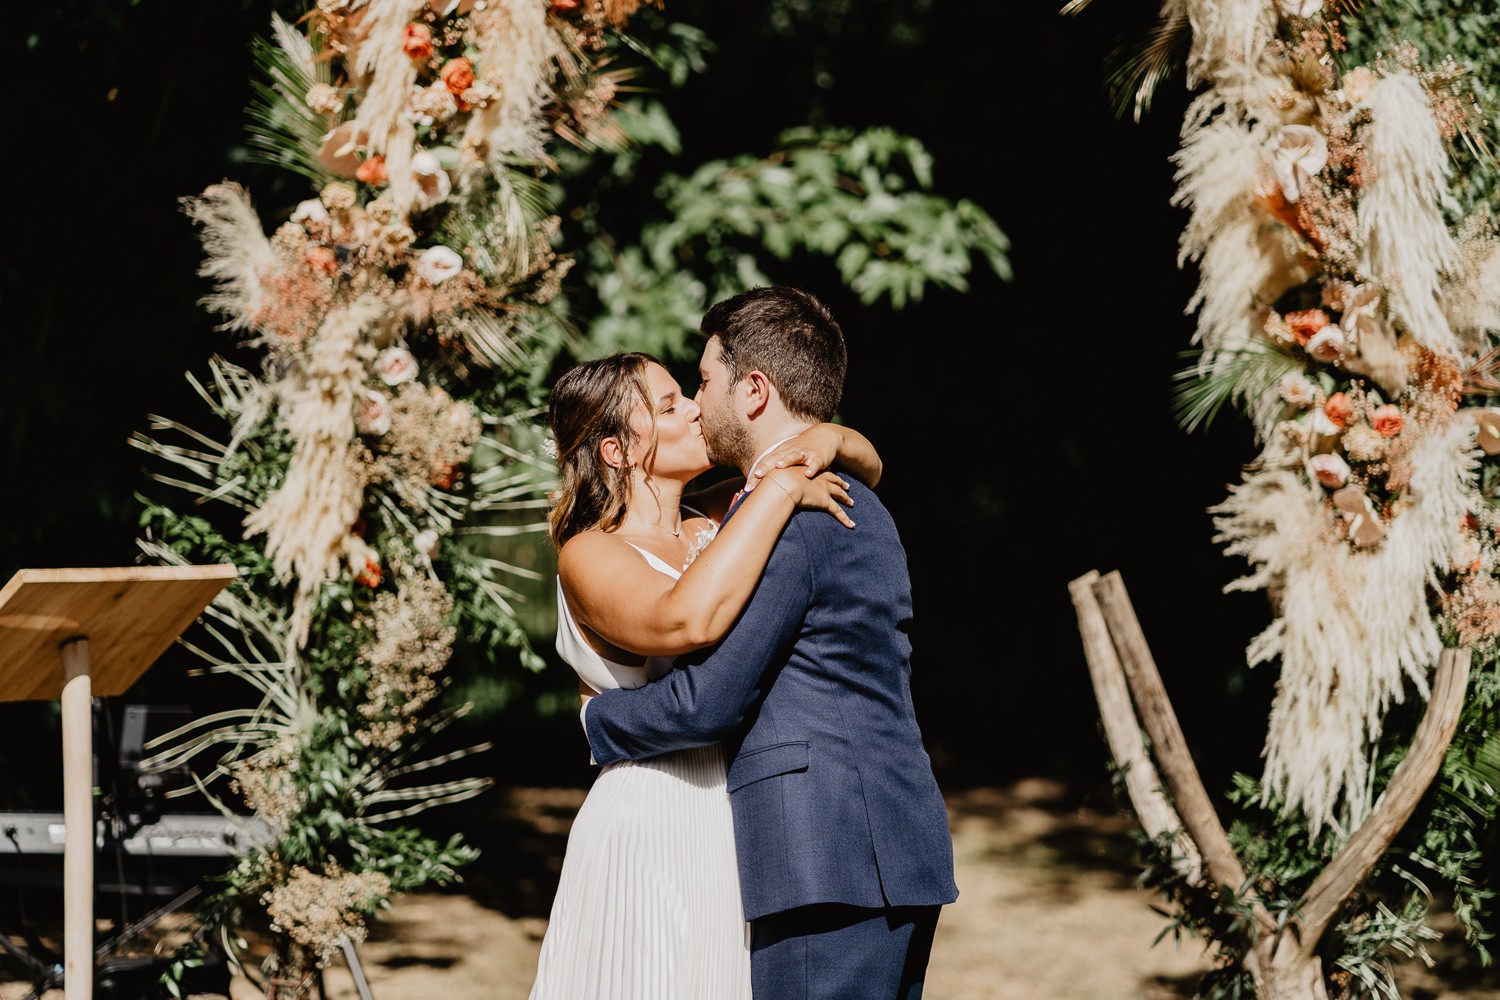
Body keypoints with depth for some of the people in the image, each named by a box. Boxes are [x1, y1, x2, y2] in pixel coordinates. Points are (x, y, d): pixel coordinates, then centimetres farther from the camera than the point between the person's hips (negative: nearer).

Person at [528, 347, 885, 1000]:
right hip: (654, 841, -6)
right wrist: (778, 489, -22)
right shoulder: (589, 557, -8)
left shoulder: (711, 526, 11)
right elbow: (688, 621, -29)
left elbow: (865, 469, 21)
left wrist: (829, 439, -3)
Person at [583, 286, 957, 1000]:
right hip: (896, 857, 10)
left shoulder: (778, 514, -11)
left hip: (829, 862, -10)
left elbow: (706, 701, -13)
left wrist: (599, 719, 4)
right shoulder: (857, 508, 21)